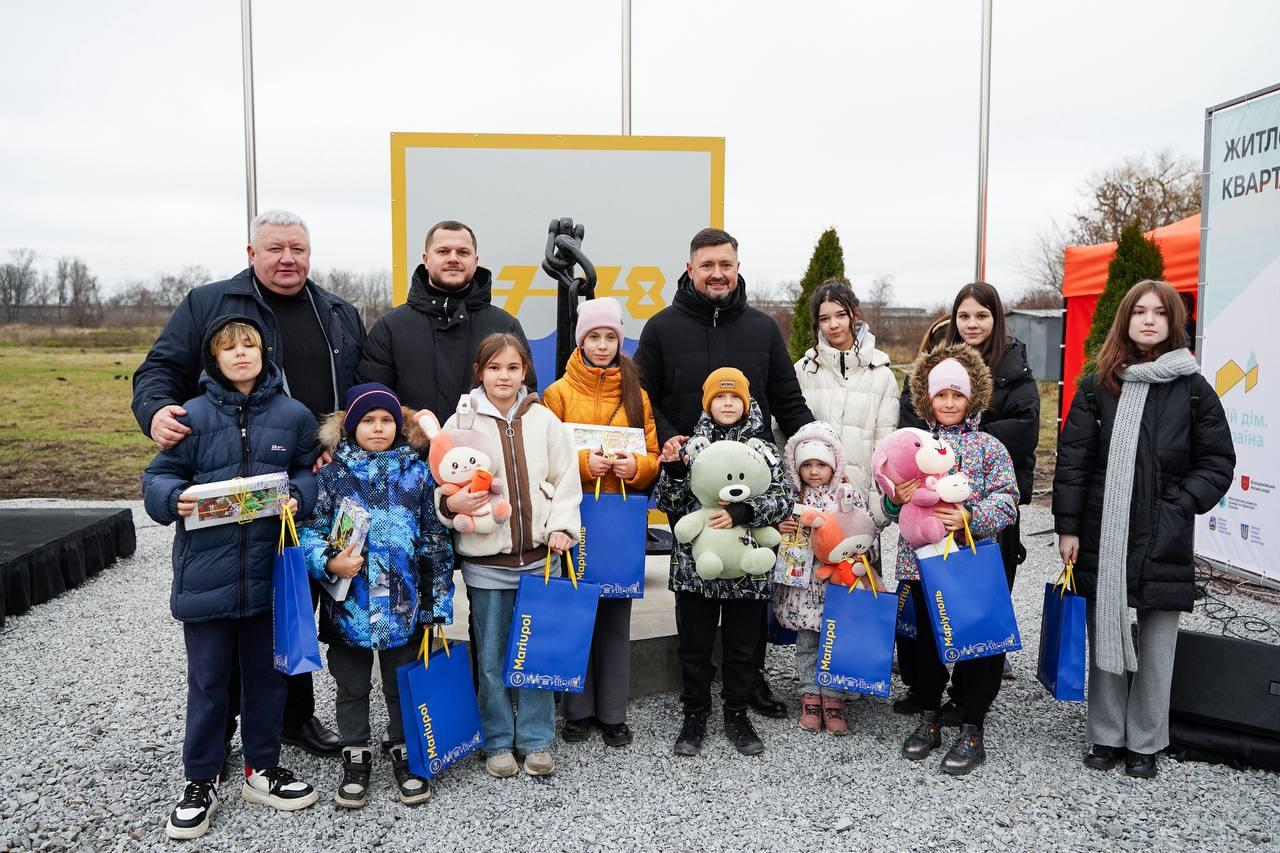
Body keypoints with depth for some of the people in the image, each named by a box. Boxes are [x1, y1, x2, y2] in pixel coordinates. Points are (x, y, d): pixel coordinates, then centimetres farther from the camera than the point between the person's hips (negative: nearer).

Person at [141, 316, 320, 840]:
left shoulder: (292, 415, 1)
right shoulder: (194, 416, -3)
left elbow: (310, 472, 8)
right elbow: (159, 477, 1)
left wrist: (298, 497, -12)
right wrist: (175, 498, -19)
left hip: (268, 573, 1)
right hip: (206, 574, -1)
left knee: (266, 675, 15)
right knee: (207, 680, 10)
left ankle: (263, 768, 33)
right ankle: (201, 781, 27)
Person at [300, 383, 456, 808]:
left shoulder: (418, 473, -1)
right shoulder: (331, 474, -3)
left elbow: (436, 540, 1)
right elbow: (310, 530, -2)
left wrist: (438, 600, 0)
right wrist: (330, 563, -22)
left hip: (403, 605, 0)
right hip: (348, 604, 0)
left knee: (402, 686, 15)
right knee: (352, 688, 16)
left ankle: (406, 758, 33)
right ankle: (356, 760, 34)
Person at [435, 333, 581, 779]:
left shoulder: (544, 419, 4)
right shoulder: (461, 423, -1)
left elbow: (566, 479, 6)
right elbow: (440, 486, 1)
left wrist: (561, 526, -5)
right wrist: (452, 503, -20)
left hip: (539, 554, 1)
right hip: (485, 558, -1)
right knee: (491, 656, 8)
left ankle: (536, 740, 24)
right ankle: (498, 742, 24)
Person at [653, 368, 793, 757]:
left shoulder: (764, 451, 3)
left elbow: (782, 501, -7)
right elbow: (669, 504, 2)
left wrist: (741, 512, -21)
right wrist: (672, 471, -16)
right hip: (695, 564, 0)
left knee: (742, 647, 11)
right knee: (694, 646, 9)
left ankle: (737, 715, 28)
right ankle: (694, 716, 25)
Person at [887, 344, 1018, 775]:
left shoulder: (990, 447, 1)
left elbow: (1006, 502, -7)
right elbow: (893, 506, 9)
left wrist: (971, 518, -22)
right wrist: (895, 499, -14)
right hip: (922, 560, 3)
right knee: (925, 638, 13)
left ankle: (972, 730, 18)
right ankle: (929, 719, 29)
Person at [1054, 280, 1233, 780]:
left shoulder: (1193, 390, 2)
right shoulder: (1098, 386, 3)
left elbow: (1217, 462, 6)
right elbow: (1072, 458, 1)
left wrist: (1181, 506, -8)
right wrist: (1068, 527, -3)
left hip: (1164, 543, 0)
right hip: (1103, 537, 1)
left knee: (1157, 646, 8)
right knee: (1104, 636, 10)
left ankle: (1144, 743, 24)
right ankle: (1106, 737, 24)